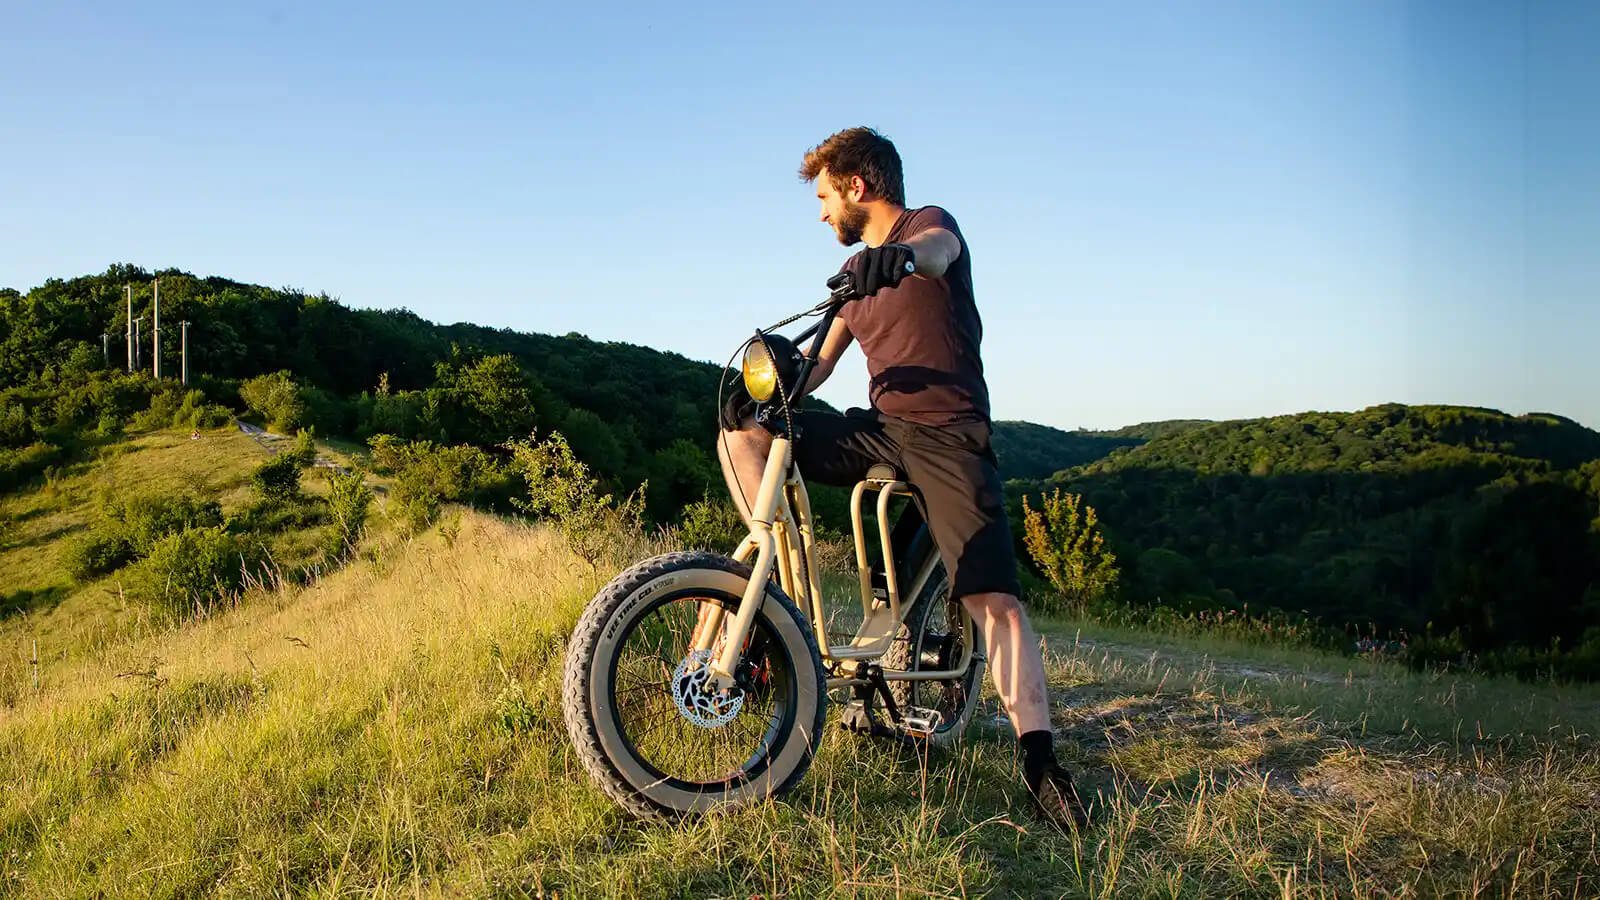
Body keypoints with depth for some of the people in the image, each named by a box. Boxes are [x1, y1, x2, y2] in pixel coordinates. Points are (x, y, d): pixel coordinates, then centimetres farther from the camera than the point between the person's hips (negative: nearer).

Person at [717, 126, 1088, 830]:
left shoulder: (930, 222, 0)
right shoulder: (857, 271, 20)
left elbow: (939, 249, -27)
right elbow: (821, 360, 12)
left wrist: (904, 254, -51)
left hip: (948, 435, -6)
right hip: (879, 428, 6)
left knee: (994, 599, -17)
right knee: (743, 433, -8)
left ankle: (1039, 757, -14)